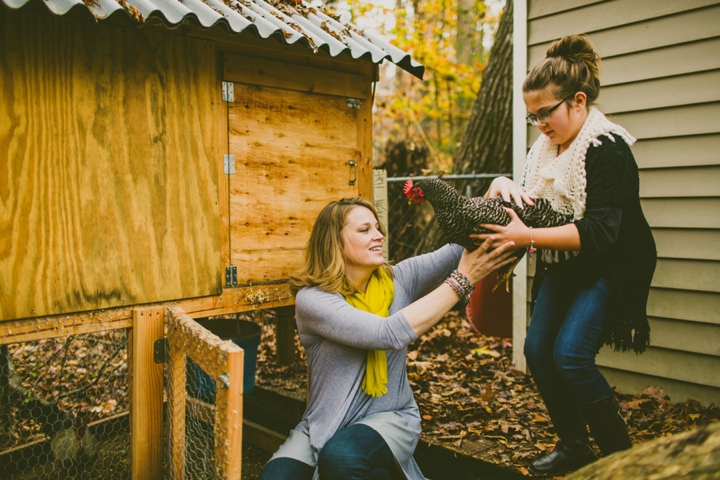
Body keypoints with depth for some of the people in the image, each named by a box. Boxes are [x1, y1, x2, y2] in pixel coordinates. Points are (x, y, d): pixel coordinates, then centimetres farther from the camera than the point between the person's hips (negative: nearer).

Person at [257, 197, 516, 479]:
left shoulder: (397, 279, -3)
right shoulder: (312, 298, -16)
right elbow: (390, 334, -28)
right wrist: (462, 280, -24)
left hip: (391, 417, 1)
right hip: (325, 424, -1)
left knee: (342, 457, -31)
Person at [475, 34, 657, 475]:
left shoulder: (607, 149, -20)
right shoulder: (546, 149, 5)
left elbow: (599, 232, -29)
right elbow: (529, 206, 12)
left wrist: (528, 237, -34)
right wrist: (504, 186, -11)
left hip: (609, 269, -8)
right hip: (562, 268, 8)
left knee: (570, 354, -18)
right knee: (538, 350, 1)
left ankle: (619, 451, 5)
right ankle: (573, 446, 20)